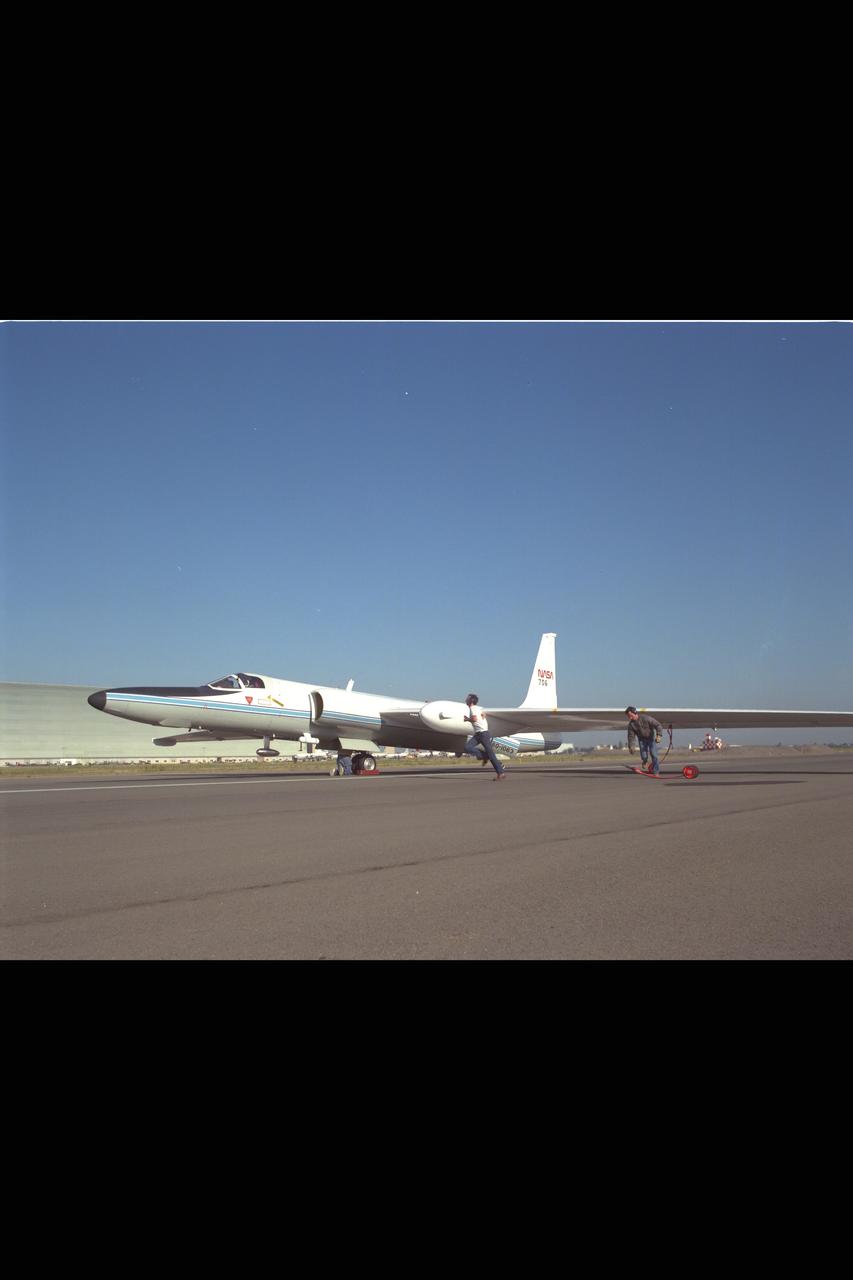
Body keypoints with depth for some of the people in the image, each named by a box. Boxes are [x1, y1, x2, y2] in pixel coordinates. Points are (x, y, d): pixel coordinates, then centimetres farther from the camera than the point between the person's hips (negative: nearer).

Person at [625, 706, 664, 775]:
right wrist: (630, 746, -8)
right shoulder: (631, 724, -13)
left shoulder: (646, 718, -23)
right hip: (642, 739, 2)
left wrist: (659, 735, -35)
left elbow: (658, 725, -23)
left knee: (653, 754, -12)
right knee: (643, 756, -9)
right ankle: (644, 761, 29)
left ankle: (656, 771, -1)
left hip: (651, 738, -2)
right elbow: (631, 736, -3)